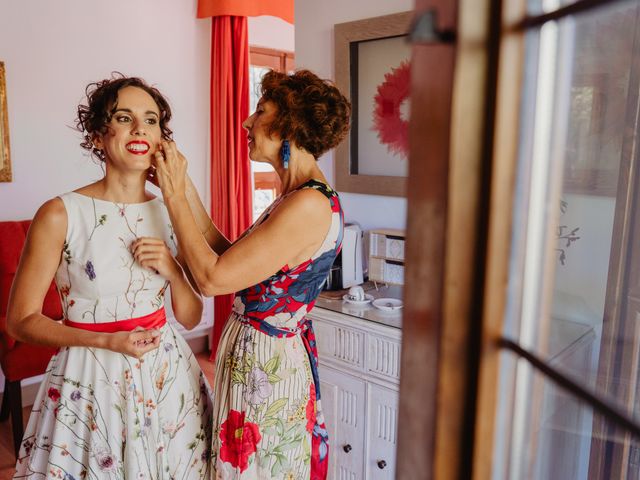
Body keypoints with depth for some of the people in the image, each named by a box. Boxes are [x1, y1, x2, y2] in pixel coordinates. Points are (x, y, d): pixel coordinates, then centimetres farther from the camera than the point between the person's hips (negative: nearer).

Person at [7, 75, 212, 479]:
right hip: (92, 378, -4)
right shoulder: (60, 214, -12)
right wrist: (106, 341, -17)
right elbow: (21, 320, -6)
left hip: (167, 373, 4)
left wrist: (173, 272, -13)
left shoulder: (169, 213, 0)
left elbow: (190, 318, 5)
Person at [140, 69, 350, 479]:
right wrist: (183, 188, 2)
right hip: (272, 353, 9)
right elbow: (230, 257, 5)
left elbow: (212, 278, -24)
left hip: (268, 363, -9)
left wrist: (174, 195, -14)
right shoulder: (298, 197, 6)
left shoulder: (309, 205, -25)